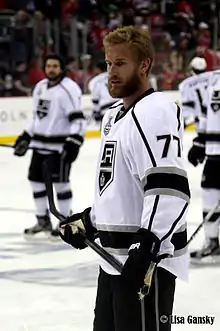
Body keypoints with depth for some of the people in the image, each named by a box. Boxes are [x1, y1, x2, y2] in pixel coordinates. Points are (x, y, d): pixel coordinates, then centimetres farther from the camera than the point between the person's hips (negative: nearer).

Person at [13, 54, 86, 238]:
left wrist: (74, 141, -28)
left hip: (60, 145, -8)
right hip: (40, 144, 8)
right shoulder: (40, 87, 12)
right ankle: (43, 220, 24)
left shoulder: (69, 88, -14)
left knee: (60, 182, -6)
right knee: (36, 180, 11)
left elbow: (78, 119, -19)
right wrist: (26, 137, 20)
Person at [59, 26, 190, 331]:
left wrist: (149, 244, -32)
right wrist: (90, 221, 23)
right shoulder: (114, 115, 17)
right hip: (114, 259, 10)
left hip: (147, 260, -10)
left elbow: (169, 186, -26)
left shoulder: (156, 111, -15)